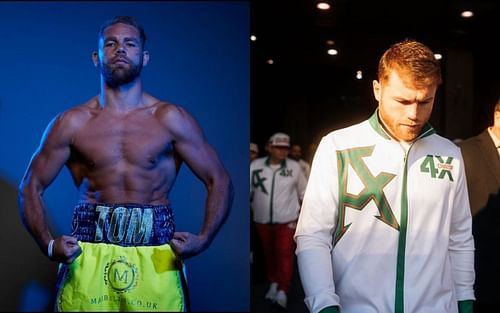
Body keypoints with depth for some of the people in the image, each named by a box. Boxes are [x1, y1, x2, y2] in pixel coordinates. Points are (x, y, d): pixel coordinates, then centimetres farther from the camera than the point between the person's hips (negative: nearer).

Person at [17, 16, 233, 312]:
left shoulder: (170, 118, 1)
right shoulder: (72, 123, 3)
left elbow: (220, 180, 2)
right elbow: (31, 187, 8)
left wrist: (204, 239, -13)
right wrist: (49, 243, -9)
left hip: (156, 258, 0)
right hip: (88, 257, 1)